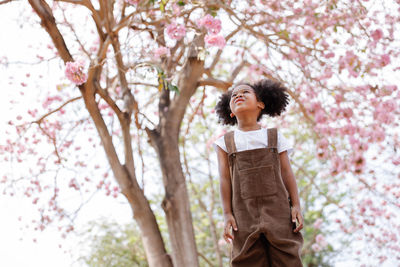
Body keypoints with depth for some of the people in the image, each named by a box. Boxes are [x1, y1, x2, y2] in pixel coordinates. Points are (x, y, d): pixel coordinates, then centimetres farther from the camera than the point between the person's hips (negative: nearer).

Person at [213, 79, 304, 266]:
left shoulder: (274, 136, 11)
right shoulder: (225, 142, 11)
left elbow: (286, 172, 8)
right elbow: (225, 179, 6)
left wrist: (296, 206, -1)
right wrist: (227, 214, -2)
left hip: (277, 209, 0)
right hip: (244, 213, 0)